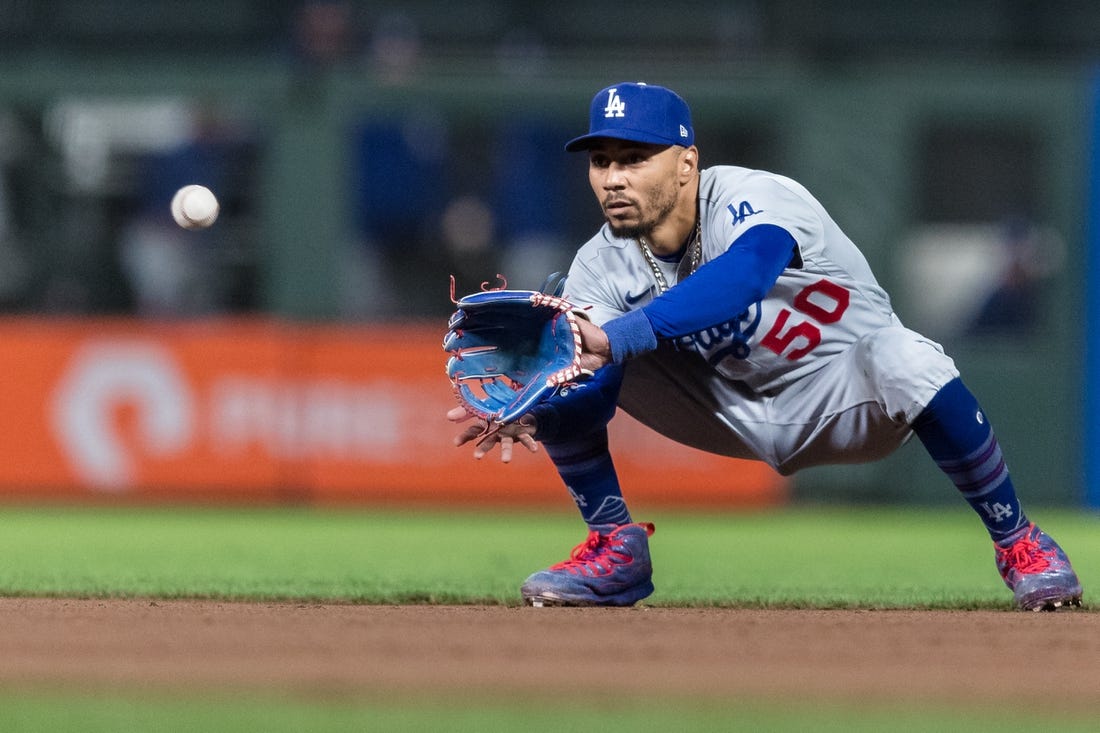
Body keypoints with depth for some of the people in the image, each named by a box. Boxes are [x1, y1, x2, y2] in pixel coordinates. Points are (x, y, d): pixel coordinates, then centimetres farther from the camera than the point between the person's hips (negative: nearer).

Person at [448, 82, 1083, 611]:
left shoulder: (756, 200, -31)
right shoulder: (602, 266, -15)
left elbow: (743, 277, -54)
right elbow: (587, 377, -24)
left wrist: (614, 337, -64)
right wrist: (528, 410, -49)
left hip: (848, 400, -4)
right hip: (732, 415, 5)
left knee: (906, 361, -39)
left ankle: (1016, 541, -17)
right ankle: (617, 551, 4)